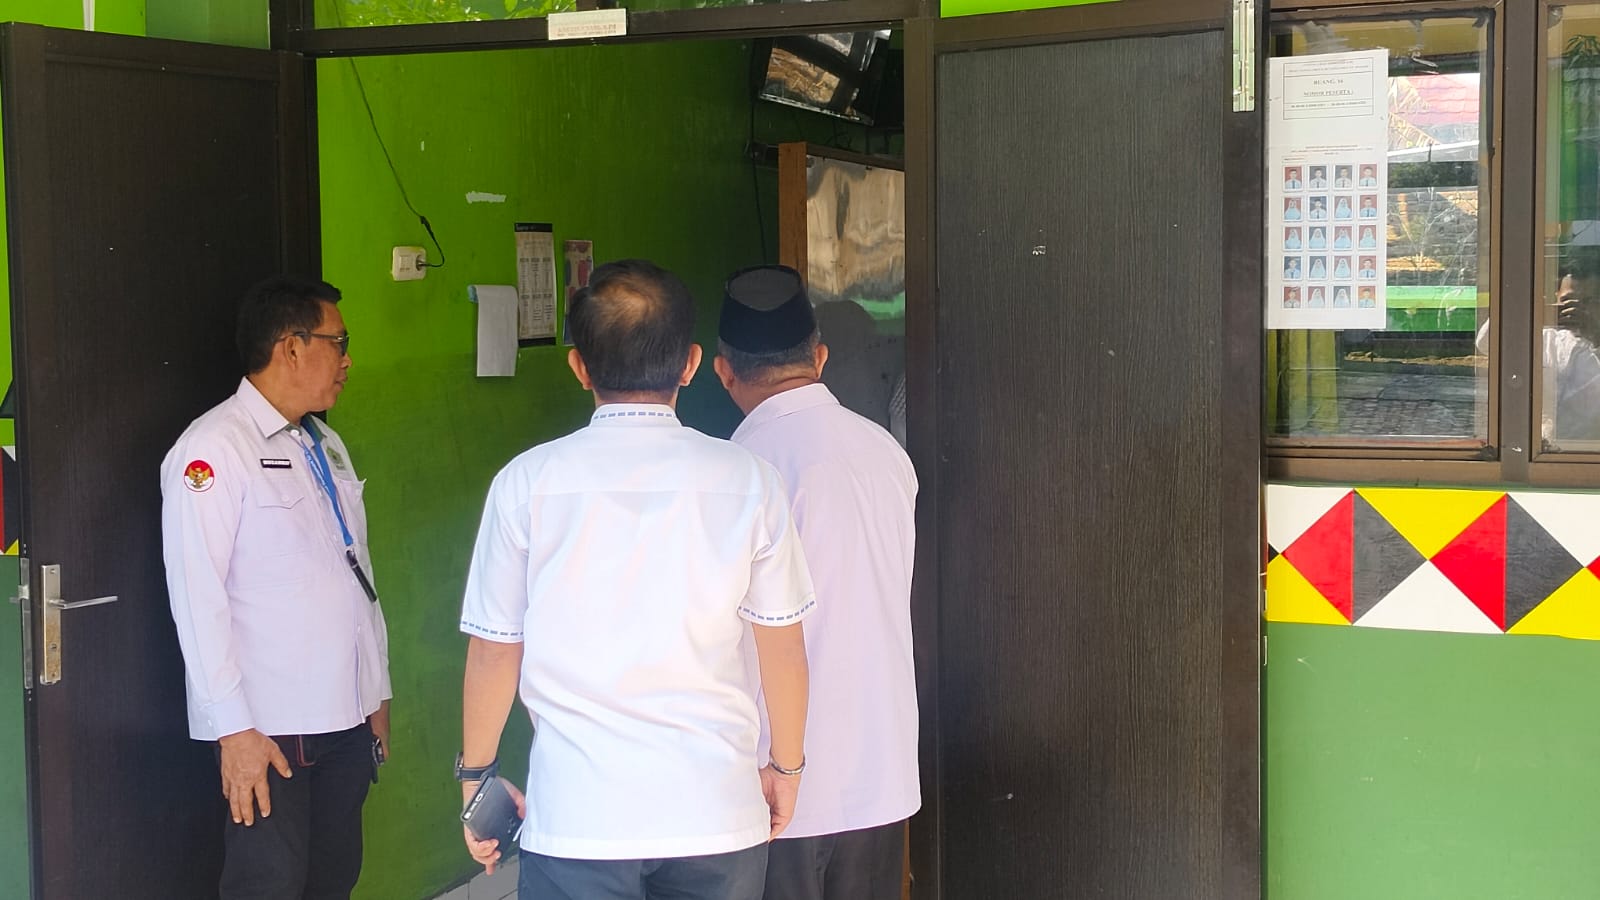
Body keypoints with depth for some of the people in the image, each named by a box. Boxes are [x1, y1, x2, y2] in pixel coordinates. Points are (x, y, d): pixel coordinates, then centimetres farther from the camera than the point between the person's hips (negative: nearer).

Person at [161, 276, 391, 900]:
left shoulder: (326, 445, 14)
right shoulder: (212, 450, -11)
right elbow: (197, 598, -15)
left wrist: (377, 691, 17)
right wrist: (233, 729, -17)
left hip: (348, 720, 7)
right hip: (267, 731, -7)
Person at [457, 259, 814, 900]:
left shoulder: (527, 482, -5)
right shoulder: (747, 480, -3)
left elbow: (494, 651, 0)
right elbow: (783, 648, 3)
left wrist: (476, 774, 15)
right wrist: (786, 767, 18)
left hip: (577, 819, -1)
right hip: (718, 813, 1)